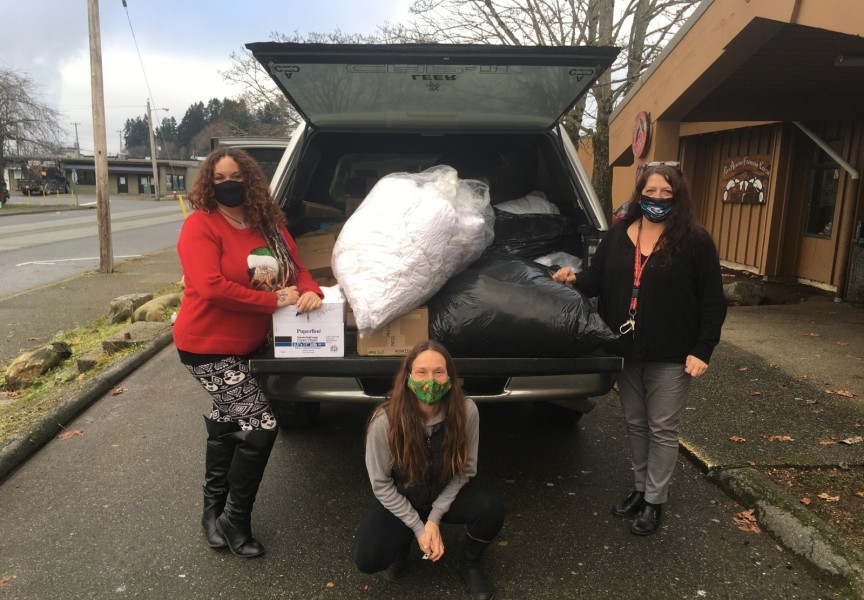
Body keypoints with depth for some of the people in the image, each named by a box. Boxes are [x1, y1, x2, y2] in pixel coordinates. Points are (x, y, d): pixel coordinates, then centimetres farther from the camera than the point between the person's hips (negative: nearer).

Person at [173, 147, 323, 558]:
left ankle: (214, 509, 47)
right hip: (208, 347, -8)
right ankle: (234, 520, 10)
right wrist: (274, 300, -26)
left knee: (226, 420, 24)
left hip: (247, 344, 8)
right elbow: (211, 287, -29)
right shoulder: (200, 225, -18)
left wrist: (310, 292, -21)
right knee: (261, 426, -12)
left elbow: (295, 268, 2)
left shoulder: (269, 224, 0)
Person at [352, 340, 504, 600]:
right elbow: (381, 484, -15)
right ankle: (402, 540, 15)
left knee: (492, 510, -26)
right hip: (400, 498, -1)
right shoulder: (385, 420, -29)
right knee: (367, 559, -21)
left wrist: (434, 518, -16)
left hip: (447, 492, 1)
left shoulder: (466, 410, -25)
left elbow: (466, 470, -11)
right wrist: (417, 528, -15)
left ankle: (469, 562, 7)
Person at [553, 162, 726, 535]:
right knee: (635, 424, 18)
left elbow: (712, 301, -7)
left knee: (662, 430, 8)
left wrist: (702, 350, -12)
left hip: (671, 357, -4)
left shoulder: (695, 241, -8)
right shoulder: (618, 235, 3)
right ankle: (641, 488, 36)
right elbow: (597, 280, 8)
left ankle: (654, 501, 25)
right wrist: (575, 279, -14)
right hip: (626, 351, 4)